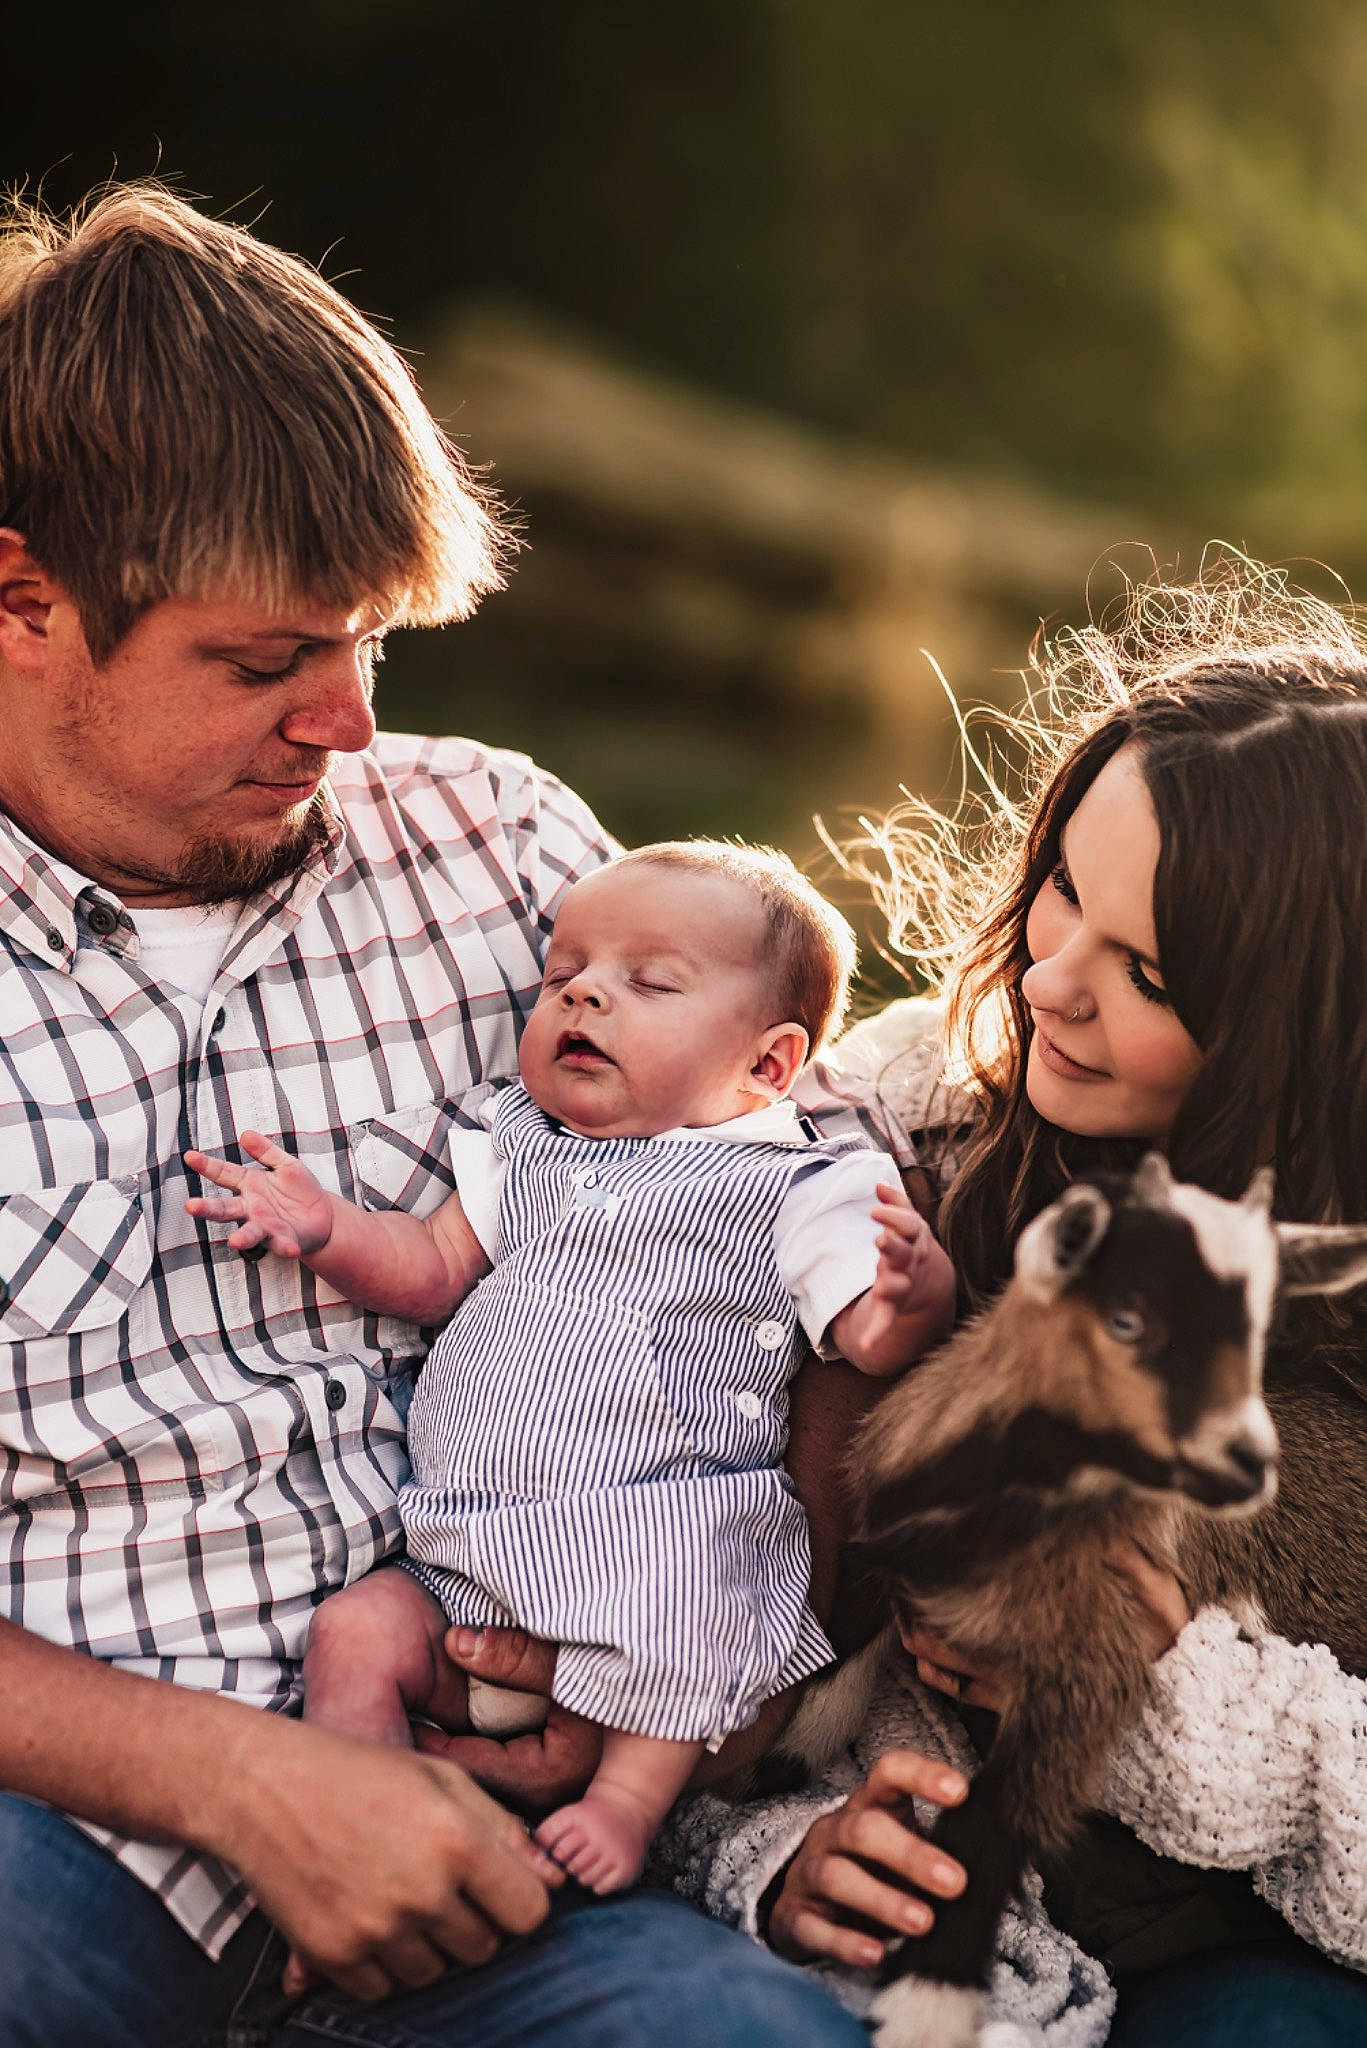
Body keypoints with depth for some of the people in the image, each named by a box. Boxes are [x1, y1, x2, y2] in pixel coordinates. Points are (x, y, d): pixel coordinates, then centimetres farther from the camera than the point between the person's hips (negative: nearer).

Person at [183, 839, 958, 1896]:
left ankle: (629, 1800, -12)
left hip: (660, 1560, -6)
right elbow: (431, 1271, 21)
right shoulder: (524, 1150, 20)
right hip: (469, 1560, 6)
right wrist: (330, 1230, 3)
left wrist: (919, 1291, -29)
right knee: (358, 1629, -13)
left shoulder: (798, 1191, 2)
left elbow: (878, 1342, -6)